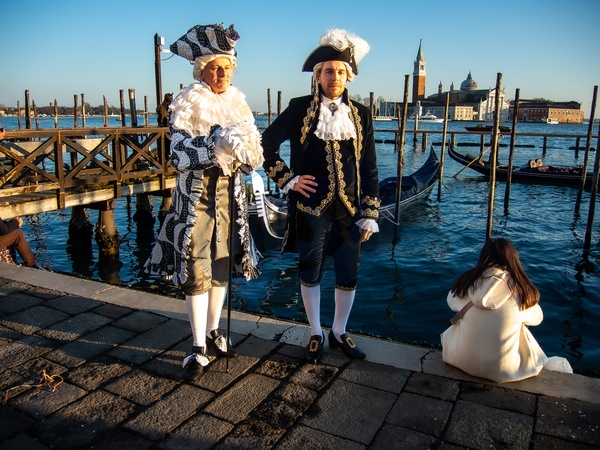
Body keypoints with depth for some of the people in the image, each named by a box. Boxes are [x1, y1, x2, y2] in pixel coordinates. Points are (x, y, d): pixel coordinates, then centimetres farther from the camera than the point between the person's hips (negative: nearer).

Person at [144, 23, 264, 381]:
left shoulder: (238, 103, 7)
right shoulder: (186, 104, -6)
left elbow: (254, 151, 4)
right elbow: (181, 153, -18)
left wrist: (245, 149, -18)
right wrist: (217, 145, -32)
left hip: (229, 192, 5)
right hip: (196, 194, -4)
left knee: (222, 264, 11)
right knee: (197, 269, -4)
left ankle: (213, 331, 29)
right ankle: (199, 347, 8)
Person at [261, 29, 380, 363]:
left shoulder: (360, 114, 5)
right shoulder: (300, 109, -2)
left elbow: (369, 168, 5)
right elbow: (267, 144, 6)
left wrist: (370, 214, 1)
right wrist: (288, 179, -3)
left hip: (349, 210, 2)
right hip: (311, 208, -2)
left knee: (349, 277, 10)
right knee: (310, 275, 11)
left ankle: (339, 333, 33)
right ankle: (316, 335, 31)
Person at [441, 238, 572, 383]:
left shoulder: (466, 281, -11)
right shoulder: (520, 289, -14)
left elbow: (451, 301, 10)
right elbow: (537, 318, 5)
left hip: (461, 361, 2)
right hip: (503, 371, -1)